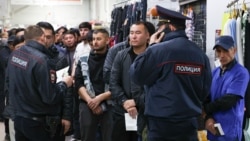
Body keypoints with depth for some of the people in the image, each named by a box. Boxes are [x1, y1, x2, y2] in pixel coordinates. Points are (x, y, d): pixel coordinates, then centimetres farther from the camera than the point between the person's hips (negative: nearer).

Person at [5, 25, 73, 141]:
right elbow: (50, 97, -22)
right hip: (37, 123, -7)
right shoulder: (42, 60, -24)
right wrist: (64, 84, -5)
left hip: (18, 117, 7)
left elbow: (8, 82, 13)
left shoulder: (14, 54, -1)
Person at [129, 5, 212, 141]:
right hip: (189, 121, 4)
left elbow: (137, 75, -3)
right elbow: (205, 89, 8)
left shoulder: (157, 50, -15)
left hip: (162, 122, -4)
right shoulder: (200, 54, 0)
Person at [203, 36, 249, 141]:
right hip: (213, 129, 6)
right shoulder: (215, 72, 10)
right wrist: (208, 118, -11)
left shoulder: (241, 73, -9)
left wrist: (204, 109, -5)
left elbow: (228, 101, -15)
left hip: (229, 132, -5)